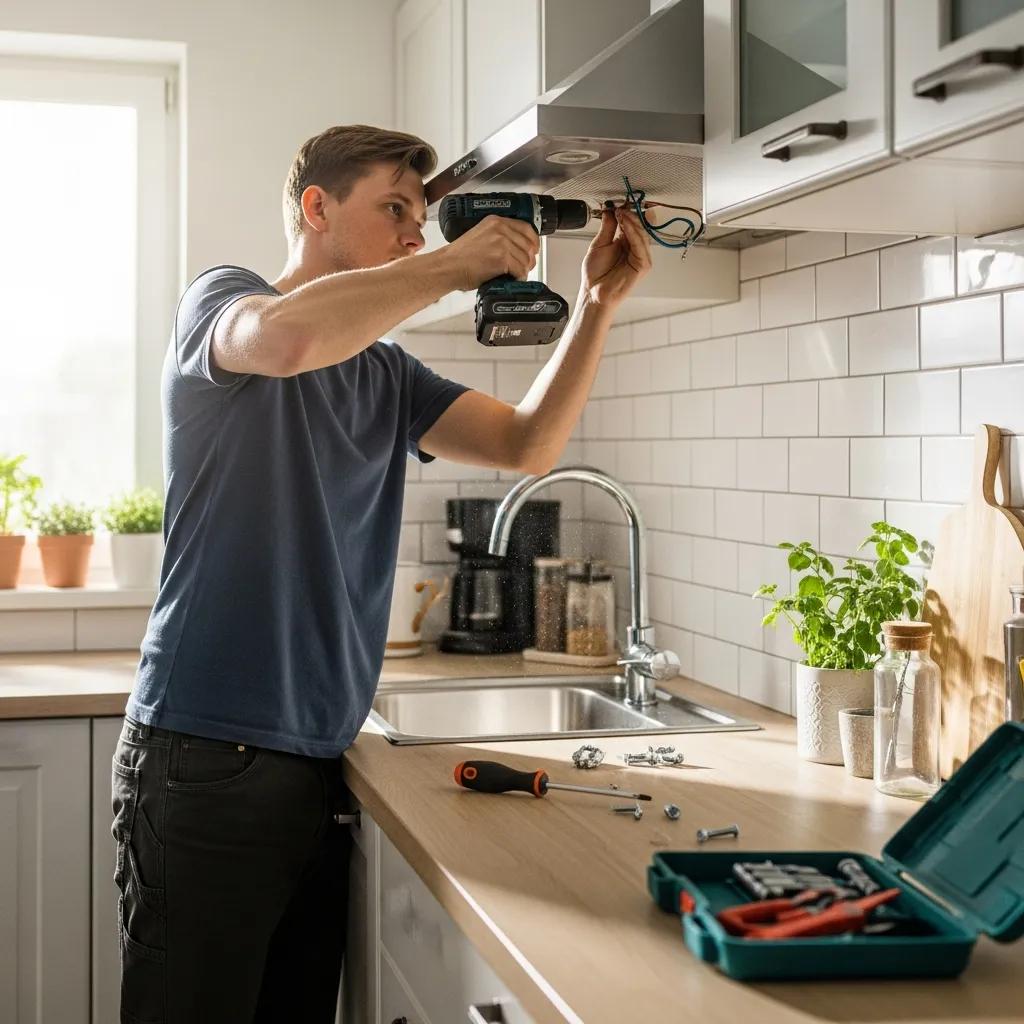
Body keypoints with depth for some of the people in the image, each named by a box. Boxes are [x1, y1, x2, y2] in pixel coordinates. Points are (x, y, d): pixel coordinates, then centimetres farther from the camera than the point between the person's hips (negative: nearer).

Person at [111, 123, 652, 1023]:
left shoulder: (386, 374, 16)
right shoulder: (219, 300, -2)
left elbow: (527, 444, 6)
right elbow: (286, 337, -27)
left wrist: (597, 305, -3)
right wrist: (453, 267, -16)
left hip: (319, 768, 7)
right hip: (207, 758, -6)